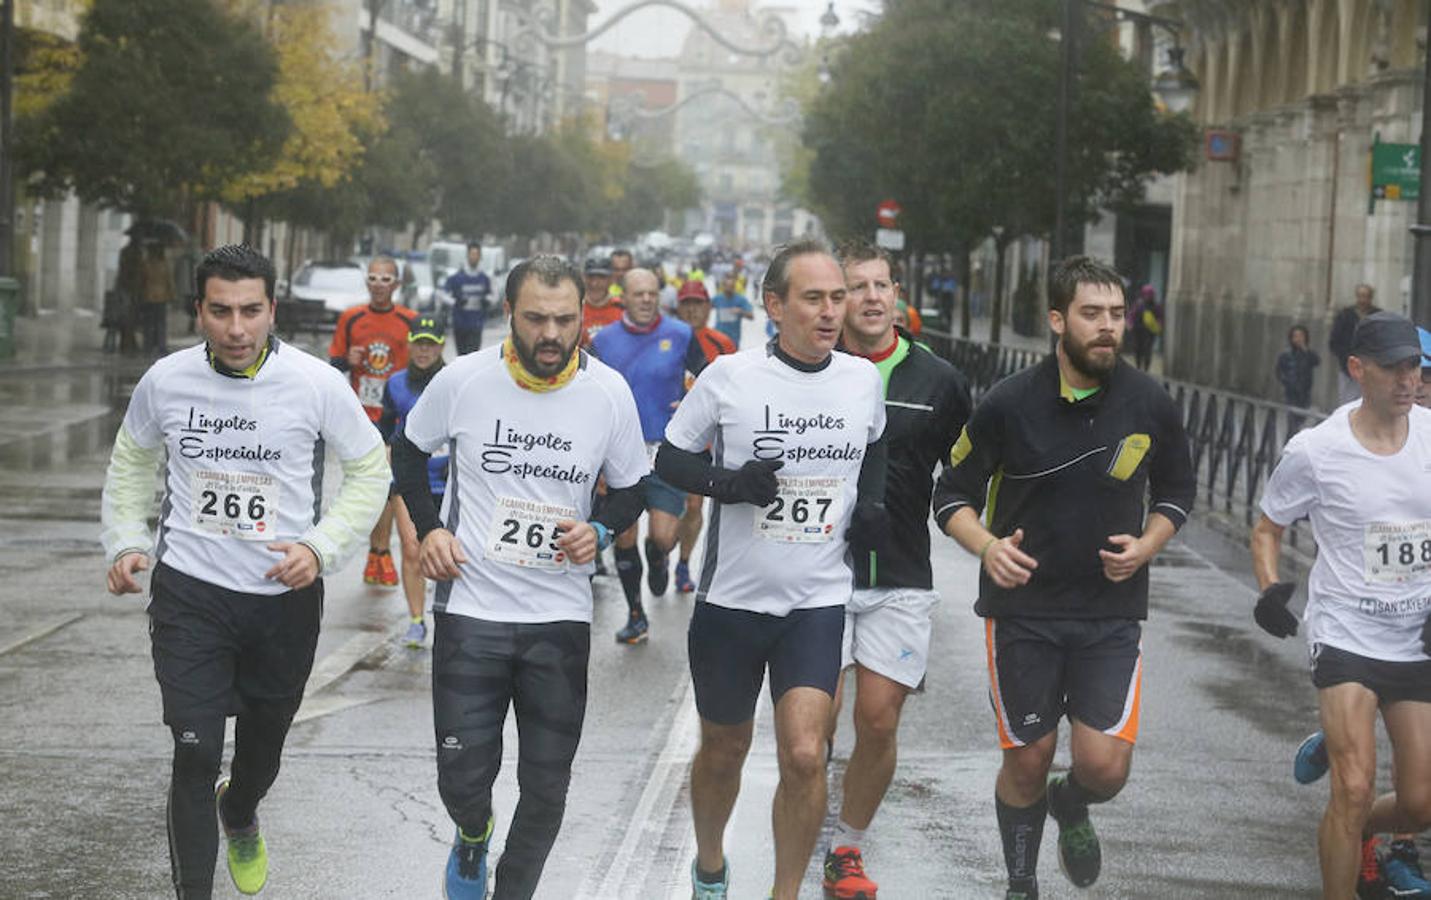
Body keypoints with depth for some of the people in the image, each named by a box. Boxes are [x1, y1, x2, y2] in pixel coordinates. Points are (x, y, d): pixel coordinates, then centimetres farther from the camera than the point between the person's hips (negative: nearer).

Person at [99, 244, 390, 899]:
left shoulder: (316, 384, -12)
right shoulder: (166, 380, -7)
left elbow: (369, 470, 0)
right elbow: (131, 464, 12)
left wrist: (321, 548, -12)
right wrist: (124, 544, 1)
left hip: (287, 596, 1)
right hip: (189, 590, -1)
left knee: (264, 742, 20)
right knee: (195, 752, -11)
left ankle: (240, 818, 54)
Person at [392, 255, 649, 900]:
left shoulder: (609, 393, -5)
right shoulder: (462, 380, -7)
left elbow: (630, 490, 9)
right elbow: (409, 452, 11)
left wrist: (600, 532, -12)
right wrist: (428, 528, -3)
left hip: (561, 617, 1)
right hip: (470, 608, -1)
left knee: (546, 787, 5)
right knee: (462, 779, 2)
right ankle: (472, 836, 38)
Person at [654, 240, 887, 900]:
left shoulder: (862, 379, 0)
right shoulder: (729, 376, -9)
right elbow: (669, 459, -1)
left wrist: (870, 504, 5)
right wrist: (727, 483, -19)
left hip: (818, 602, 1)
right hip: (731, 597, -1)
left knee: (804, 755, -14)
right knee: (724, 748, 15)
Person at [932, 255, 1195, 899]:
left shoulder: (1150, 404, -3)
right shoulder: (1008, 403, -8)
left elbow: (1176, 492, 14)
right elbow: (952, 493, 2)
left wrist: (1145, 546, -5)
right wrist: (986, 546, -17)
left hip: (1112, 611, 1)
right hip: (1023, 609, -1)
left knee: (1105, 766, -9)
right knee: (1026, 762, 6)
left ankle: (1072, 806, 29)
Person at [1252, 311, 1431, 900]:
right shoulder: (1316, 451, -11)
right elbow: (1268, 527, 4)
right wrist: (1269, 590, -14)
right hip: (1345, 635, -4)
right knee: (1354, 789, -19)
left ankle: (1358, 835, 43)